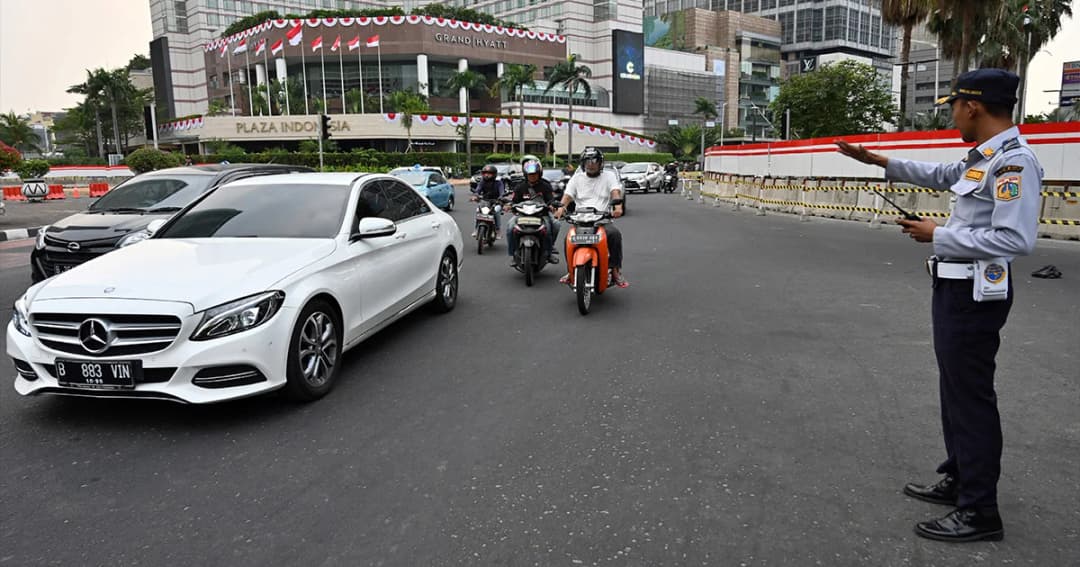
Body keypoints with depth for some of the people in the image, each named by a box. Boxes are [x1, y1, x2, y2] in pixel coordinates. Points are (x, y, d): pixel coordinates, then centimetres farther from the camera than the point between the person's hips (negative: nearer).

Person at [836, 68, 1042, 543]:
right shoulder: (983, 157, 10)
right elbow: (940, 175, 29)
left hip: (975, 293, -10)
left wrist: (939, 236, -20)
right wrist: (877, 160, 28)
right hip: (956, 287, 10)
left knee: (971, 395, -3)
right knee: (956, 388, 19)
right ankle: (959, 480, 34)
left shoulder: (1014, 161, -20)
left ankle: (980, 512, 8)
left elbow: (1016, 239, -27)